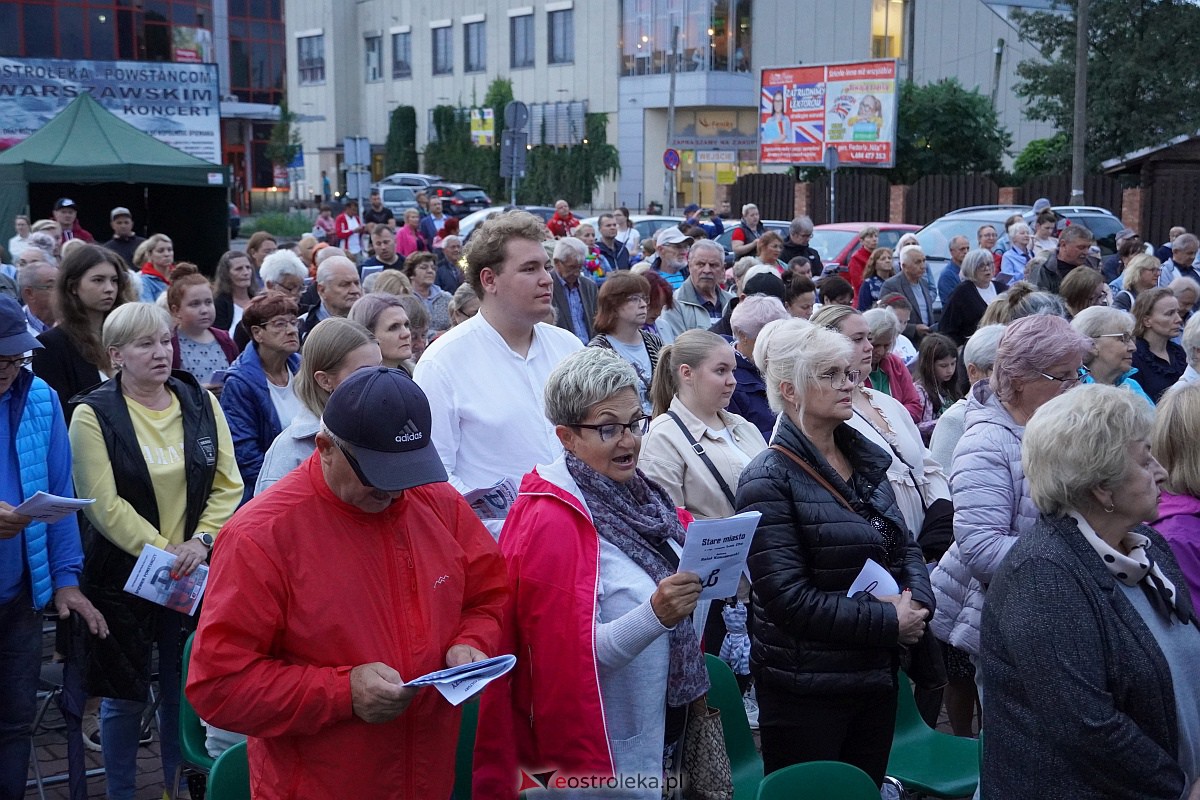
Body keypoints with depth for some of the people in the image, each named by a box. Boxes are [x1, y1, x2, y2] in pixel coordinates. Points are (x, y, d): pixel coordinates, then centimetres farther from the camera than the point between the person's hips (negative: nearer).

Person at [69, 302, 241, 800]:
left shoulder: (201, 404, 3)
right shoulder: (95, 415, -8)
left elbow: (228, 485, 1)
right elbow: (105, 505, -14)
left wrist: (201, 541, -13)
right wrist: (161, 552, -19)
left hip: (193, 572, 3)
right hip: (122, 573, -3)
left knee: (183, 692, 13)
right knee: (124, 697, 8)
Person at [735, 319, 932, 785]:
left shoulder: (866, 461, 8)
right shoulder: (769, 480, -16)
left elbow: (904, 545, 15)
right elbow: (788, 598, -21)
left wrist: (916, 600, -6)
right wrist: (889, 621, -18)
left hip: (877, 675, 7)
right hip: (806, 689, -7)